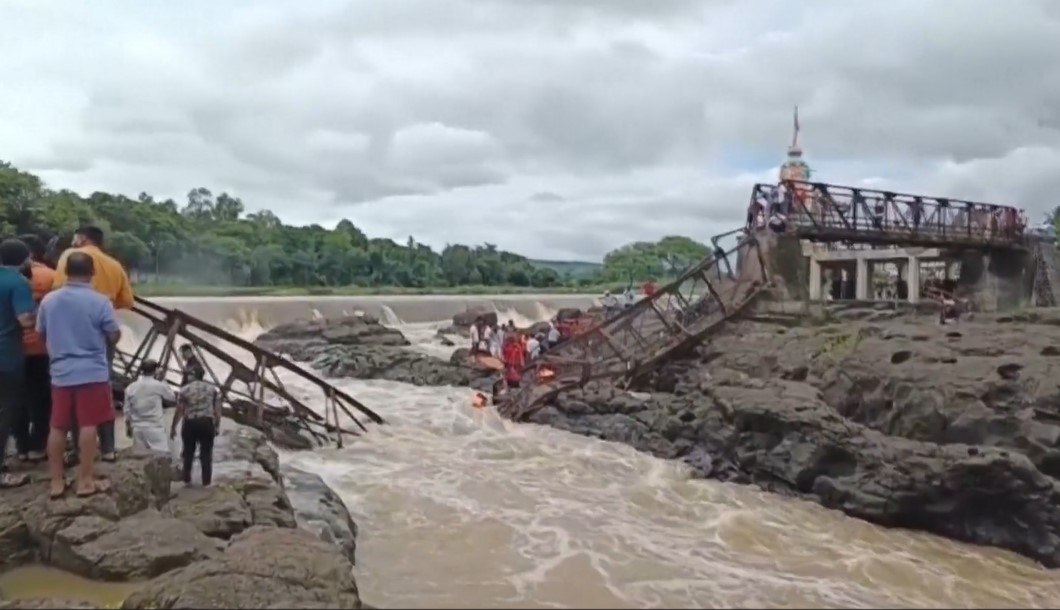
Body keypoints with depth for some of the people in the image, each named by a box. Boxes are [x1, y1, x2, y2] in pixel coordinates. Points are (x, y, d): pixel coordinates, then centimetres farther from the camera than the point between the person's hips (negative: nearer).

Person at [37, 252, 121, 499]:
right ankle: (85, 481, 3)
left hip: (60, 373, 4)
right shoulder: (100, 301, -11)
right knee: (88, 425, 0)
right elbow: (114, 336, -7)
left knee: (58, 427, 10)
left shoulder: (48, 300, 2)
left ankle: (56, 481, 16)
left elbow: (41, 334, 14)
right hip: (92, 372, -4)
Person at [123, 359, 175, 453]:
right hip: (155, 428, -4)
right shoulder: (159, 386, -9)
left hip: (138, 429, 5)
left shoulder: (130, 388, 3)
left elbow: (127, 411, 8)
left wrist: (128, 427, 20)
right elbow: (172, 398, 8)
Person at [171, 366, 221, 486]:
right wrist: (217, 426, 10)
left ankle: (187, 480, 21)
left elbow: (179, 412, -1)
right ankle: (206, 482, 8)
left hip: (190, 424, 0)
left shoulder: (184, 390, 1)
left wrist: (173, 428, 7)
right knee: (206, 453, 7)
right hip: (207, 423, 0)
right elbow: (217, 410, 2)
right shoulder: (212, 389, 5)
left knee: (188, 452, 16)